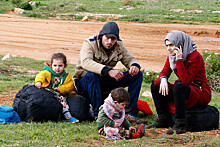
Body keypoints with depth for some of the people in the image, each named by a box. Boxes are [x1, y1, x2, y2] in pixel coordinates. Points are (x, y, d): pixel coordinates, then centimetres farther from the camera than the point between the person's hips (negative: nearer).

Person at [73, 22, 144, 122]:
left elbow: (129, 59, 7)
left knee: (138, 74, -8)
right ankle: (98, 114, -35)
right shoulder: (90, 43, -18)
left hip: (106, 82, 5)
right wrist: (108, 71, -49)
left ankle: (130, 112, -15)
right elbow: (86, 62, -36)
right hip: (85, 82, -5)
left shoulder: (119, 46, 0)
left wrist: (135, 66, -21)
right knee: (91, 74, -41)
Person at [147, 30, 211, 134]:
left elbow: (186, 81, -28)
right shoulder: (171, 56, 3)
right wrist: (163, 79, -17)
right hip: (182, 91, 8)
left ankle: (180, 124, -36)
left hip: (201, 94, -8)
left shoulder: (195, 57, -20)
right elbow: (164, 72, 7)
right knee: (155, 85, -6)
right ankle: (164, 119, -2)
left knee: (178, 86, -37)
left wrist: (179, 59, -31)